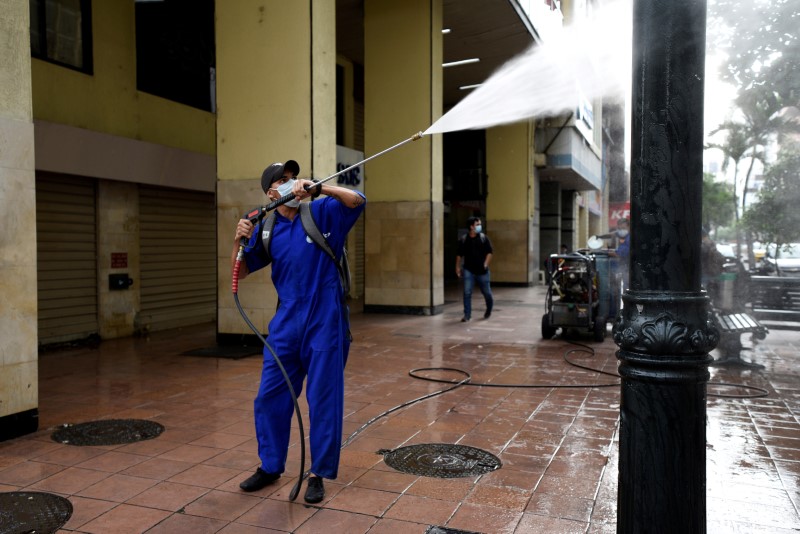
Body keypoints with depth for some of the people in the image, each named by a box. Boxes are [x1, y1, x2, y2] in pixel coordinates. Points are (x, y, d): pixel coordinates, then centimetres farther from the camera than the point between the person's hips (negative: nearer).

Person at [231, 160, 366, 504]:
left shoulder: (322, 214, -3)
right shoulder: (266, 229, 5)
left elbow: (357, 200, -18)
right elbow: (240, 272, 7)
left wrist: (317, 187, -27)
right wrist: (240, 241, -11)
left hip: (324, 323, -3)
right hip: (286, 324, 4)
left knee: (323, 400, 4)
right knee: (269, 397, 10)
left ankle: (319, 474, 20)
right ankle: (270, 466, 30)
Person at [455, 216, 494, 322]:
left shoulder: (484, 238, -1)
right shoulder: (463, 240, 1)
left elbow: (489, 252, -3)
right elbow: (459, 255, 9)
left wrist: (486, 264, -14)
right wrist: (458, 267, 5)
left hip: (482, 271, 0)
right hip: (468, 270, 0)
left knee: (487, 292, 11)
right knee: (467, 292, -7)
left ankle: (489, 310, 38)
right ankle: (467, 314, 1)